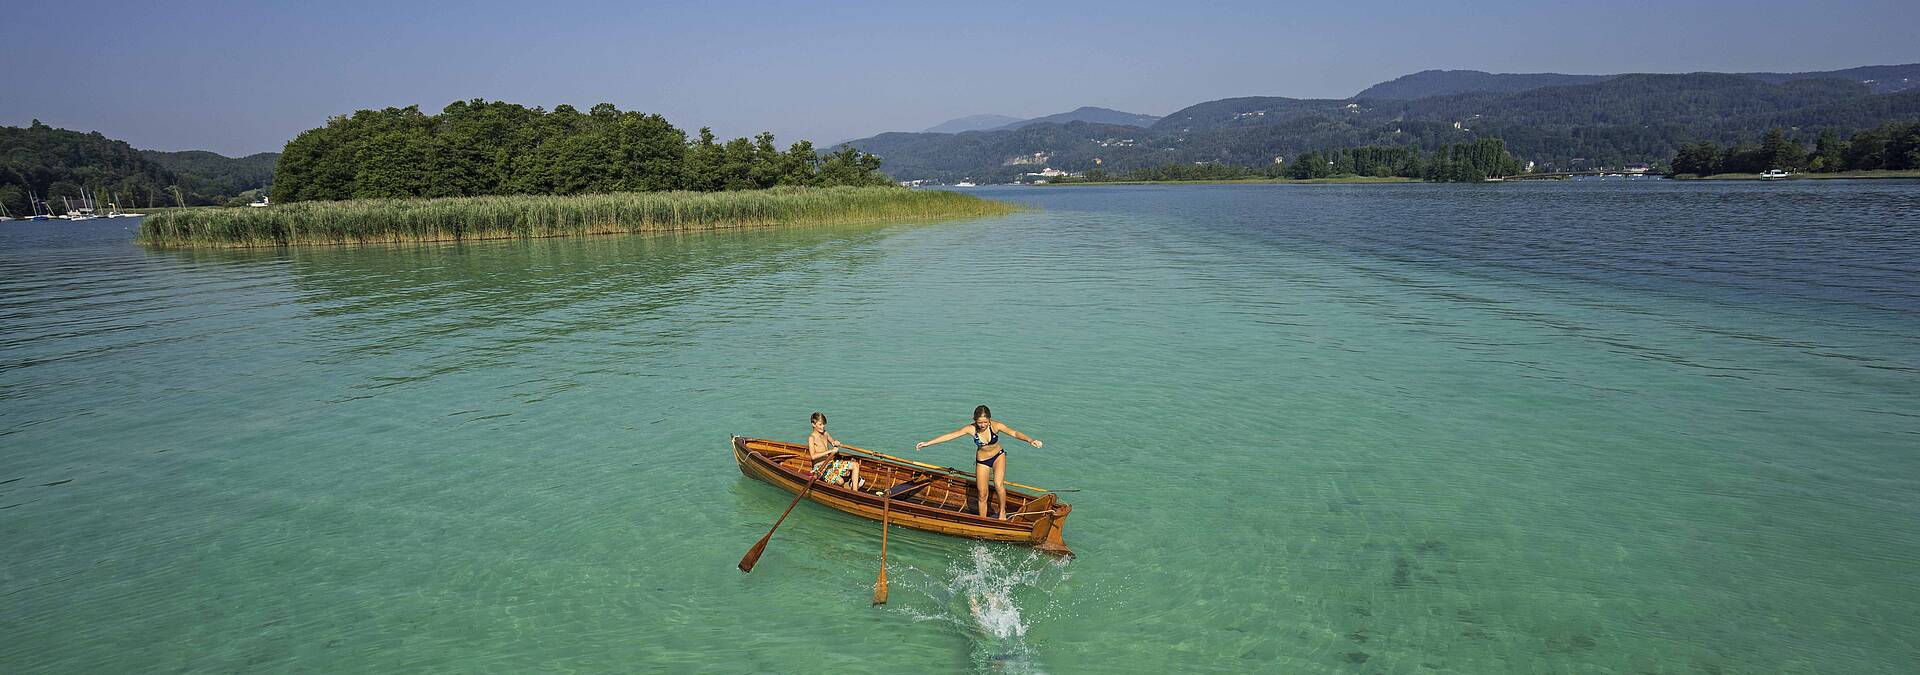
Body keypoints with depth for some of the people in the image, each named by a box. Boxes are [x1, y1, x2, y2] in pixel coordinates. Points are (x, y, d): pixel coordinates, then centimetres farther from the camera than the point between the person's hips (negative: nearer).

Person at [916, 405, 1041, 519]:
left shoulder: (995, 425, -23)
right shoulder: (971, 429, -21)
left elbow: (1014, 433, -27)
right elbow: (949, 436, -18)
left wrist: (1030, 439, -45)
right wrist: (927, 443, -18)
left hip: (998, 456, -1)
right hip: (981, 461, 1)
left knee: (998, 484, -24)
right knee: (982, 494, 2)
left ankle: (1002, 511, 0)